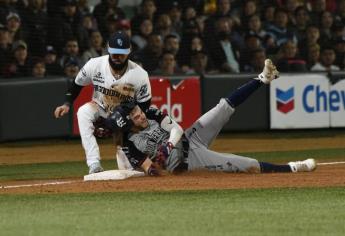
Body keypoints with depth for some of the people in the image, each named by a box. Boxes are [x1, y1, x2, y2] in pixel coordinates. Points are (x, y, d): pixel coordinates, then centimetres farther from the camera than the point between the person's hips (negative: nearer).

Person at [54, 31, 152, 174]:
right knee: (83, 112, -35)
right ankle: (94, 166, -37)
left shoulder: (139, 75, -23)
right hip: (100, 109, 1)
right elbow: (77, 84, -4)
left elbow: (144, 104, -12)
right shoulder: (95, 65, -20)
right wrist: (67, 104, -17)